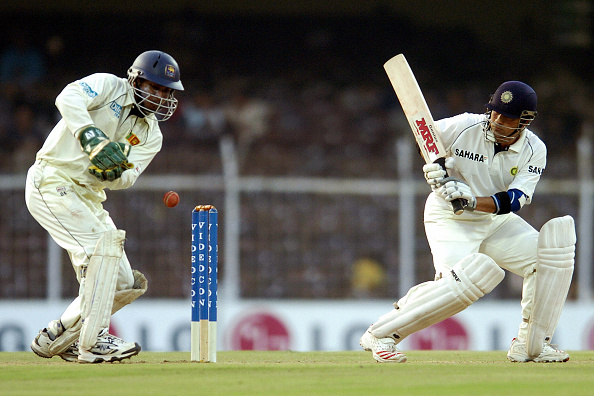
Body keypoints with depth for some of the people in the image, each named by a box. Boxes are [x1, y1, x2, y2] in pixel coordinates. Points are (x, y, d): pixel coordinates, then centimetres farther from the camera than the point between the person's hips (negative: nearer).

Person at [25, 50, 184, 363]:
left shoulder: (151, 135, 9)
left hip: (88, 198, 8)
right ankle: (93, 343, -24)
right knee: (104, 243, -26)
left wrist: (114, 170, -29)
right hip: (52, 182, -8)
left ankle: (55, 338, 16)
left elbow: (125, 179, -5)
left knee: (126, 284, 4)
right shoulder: (109, 85, -7)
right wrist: (94, 139, -40)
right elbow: (68, 98, -27)